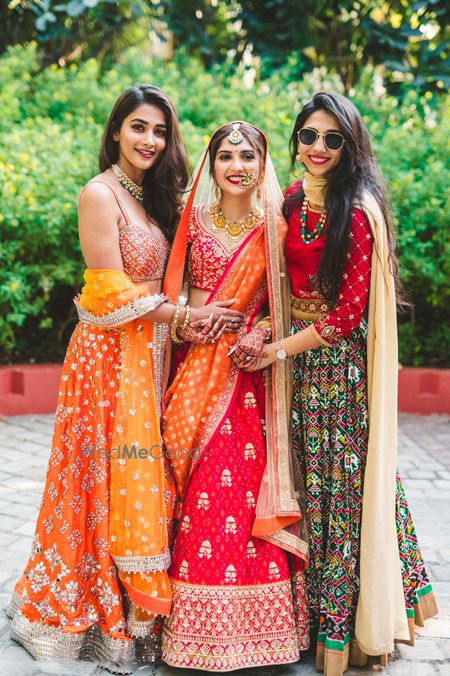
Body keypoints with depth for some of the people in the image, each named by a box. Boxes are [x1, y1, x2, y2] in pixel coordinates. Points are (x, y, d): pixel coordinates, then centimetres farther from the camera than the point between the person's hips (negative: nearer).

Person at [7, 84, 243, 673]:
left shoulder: (154, 197, 15)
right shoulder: (100, 194, -10)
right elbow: (113, 291, -15)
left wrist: (188, 315, -3)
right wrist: (185, 315, -10)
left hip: (150, 351, 7)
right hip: (110, 352, -7)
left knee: (144, 479, 9)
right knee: (110, 477, -1)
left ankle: (133, 609, 21)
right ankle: (88, 610, 16)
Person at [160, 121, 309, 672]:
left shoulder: (274, 228, 6)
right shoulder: (193, 217, 7)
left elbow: (283, 300, 8)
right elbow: (172, 287, 11)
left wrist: (261, 333, -9)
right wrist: (184, 319, -7)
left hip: (246, 368, 0)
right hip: (195, 364, 1)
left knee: (244, 479, -3)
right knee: (197, 483, -3)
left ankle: (249, 619, 10)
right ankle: (197, 622, 10)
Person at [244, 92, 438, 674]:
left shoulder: (358, 211, -14)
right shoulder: (291, 200, 8)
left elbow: (351, 308, -15)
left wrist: (283, 347, -13)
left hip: (342, 357, -6)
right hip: (295, 353, 6)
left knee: (342, 477, 1)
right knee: (308, 474, 10)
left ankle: (340, 621, 15)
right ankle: (316, 606, 27)